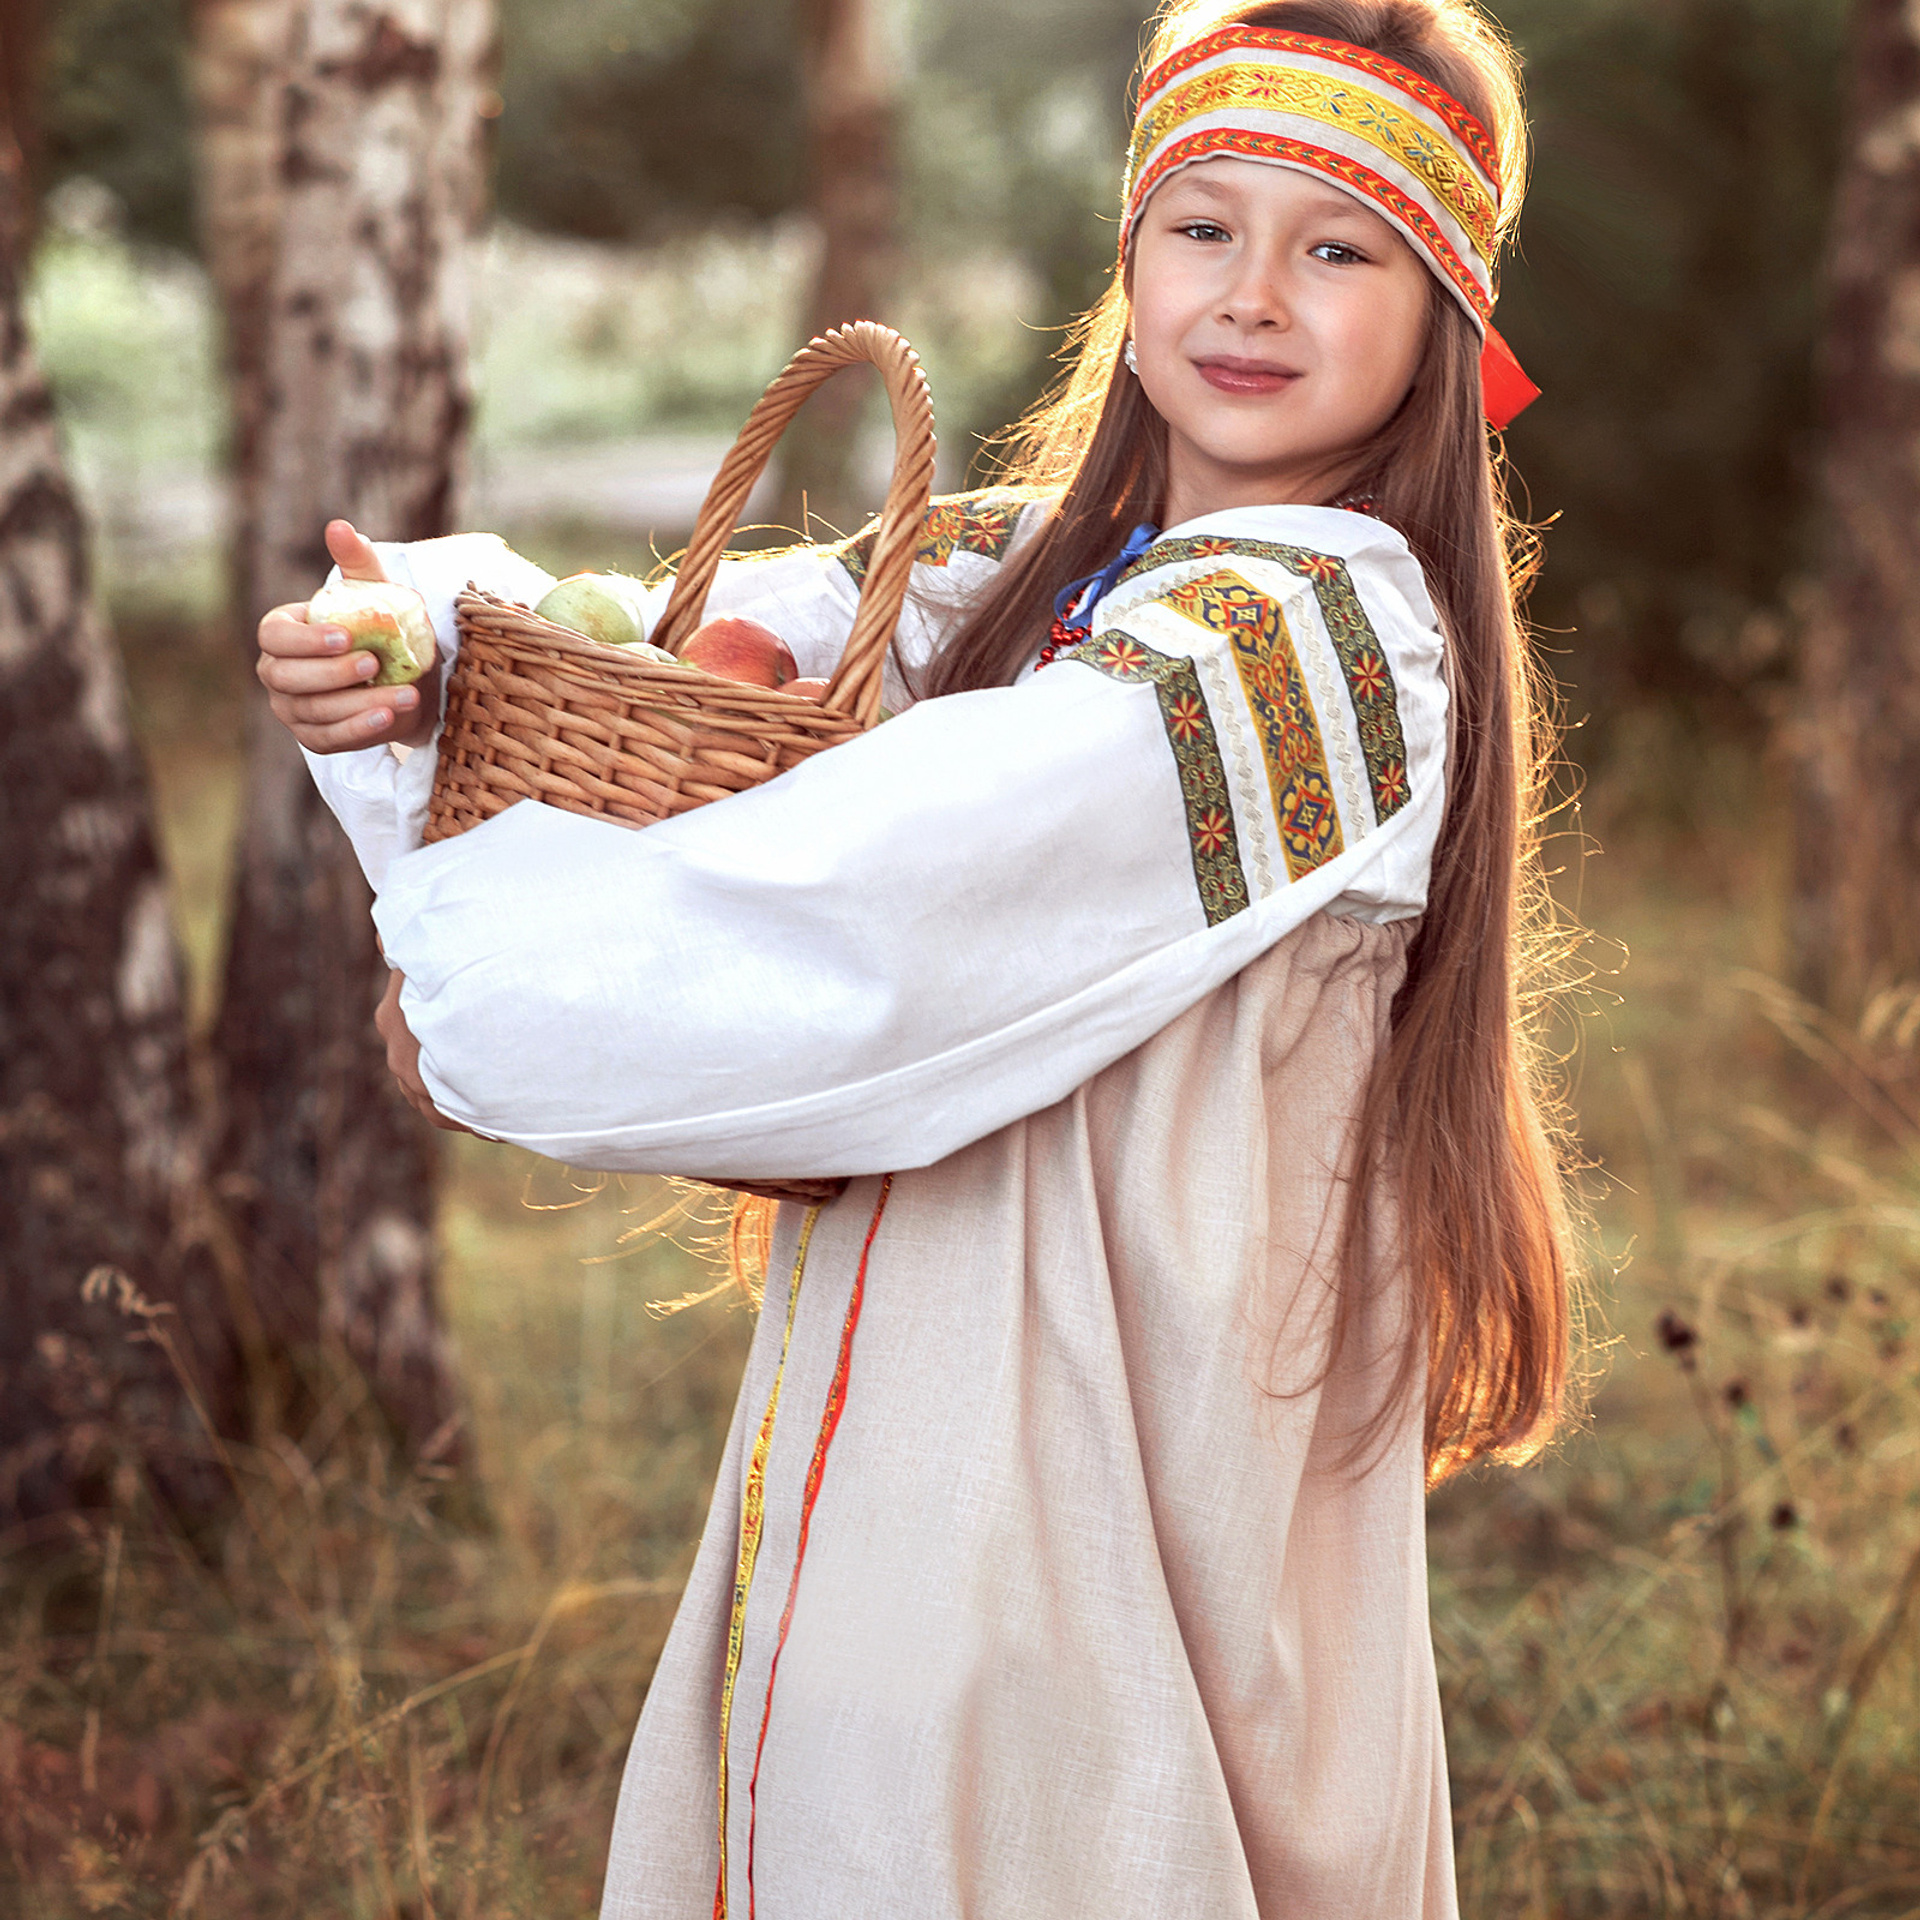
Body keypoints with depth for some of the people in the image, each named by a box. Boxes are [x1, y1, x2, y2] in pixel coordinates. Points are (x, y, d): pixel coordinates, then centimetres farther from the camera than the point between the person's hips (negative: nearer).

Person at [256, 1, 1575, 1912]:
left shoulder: (1318, 637, -17)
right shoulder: (1036, 570, 9)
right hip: (926, 1467, 7)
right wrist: (417, 657, -14)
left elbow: (858, 916, -23)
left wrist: (473, 982, -9)